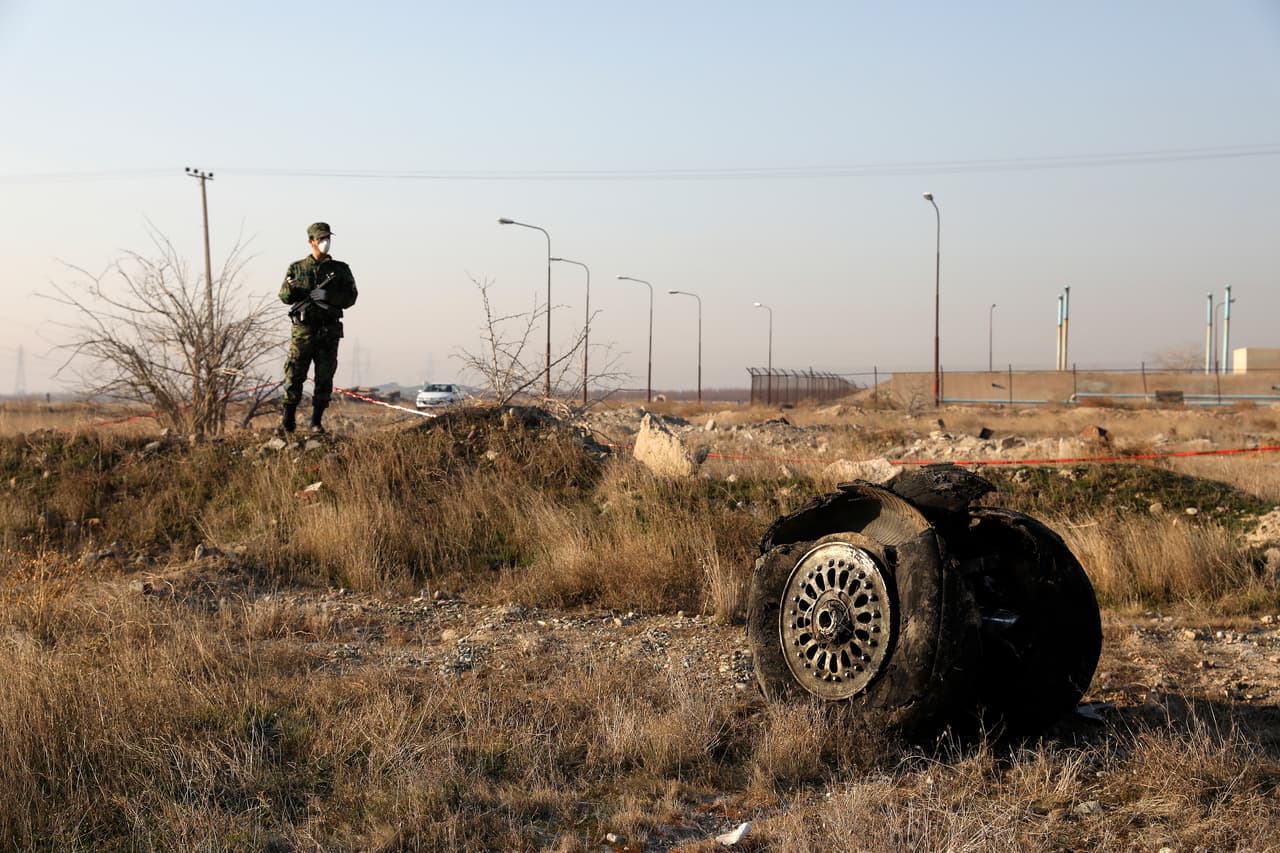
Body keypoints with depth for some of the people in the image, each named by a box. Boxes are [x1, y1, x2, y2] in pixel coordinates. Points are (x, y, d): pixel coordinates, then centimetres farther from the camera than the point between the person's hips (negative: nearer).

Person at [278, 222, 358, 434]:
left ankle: (316, 421, 10)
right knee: (294, 376, -4)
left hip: (329, 331, 1)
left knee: (324, 378, 1)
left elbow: (350, 297, 3)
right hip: (302, 330, -1)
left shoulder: (340, 269, 9)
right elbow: (284, 297, 6)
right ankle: (288, 420, 5)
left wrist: (328, 296, -14)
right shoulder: (296, 268, 10)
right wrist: (291, 287, -17)